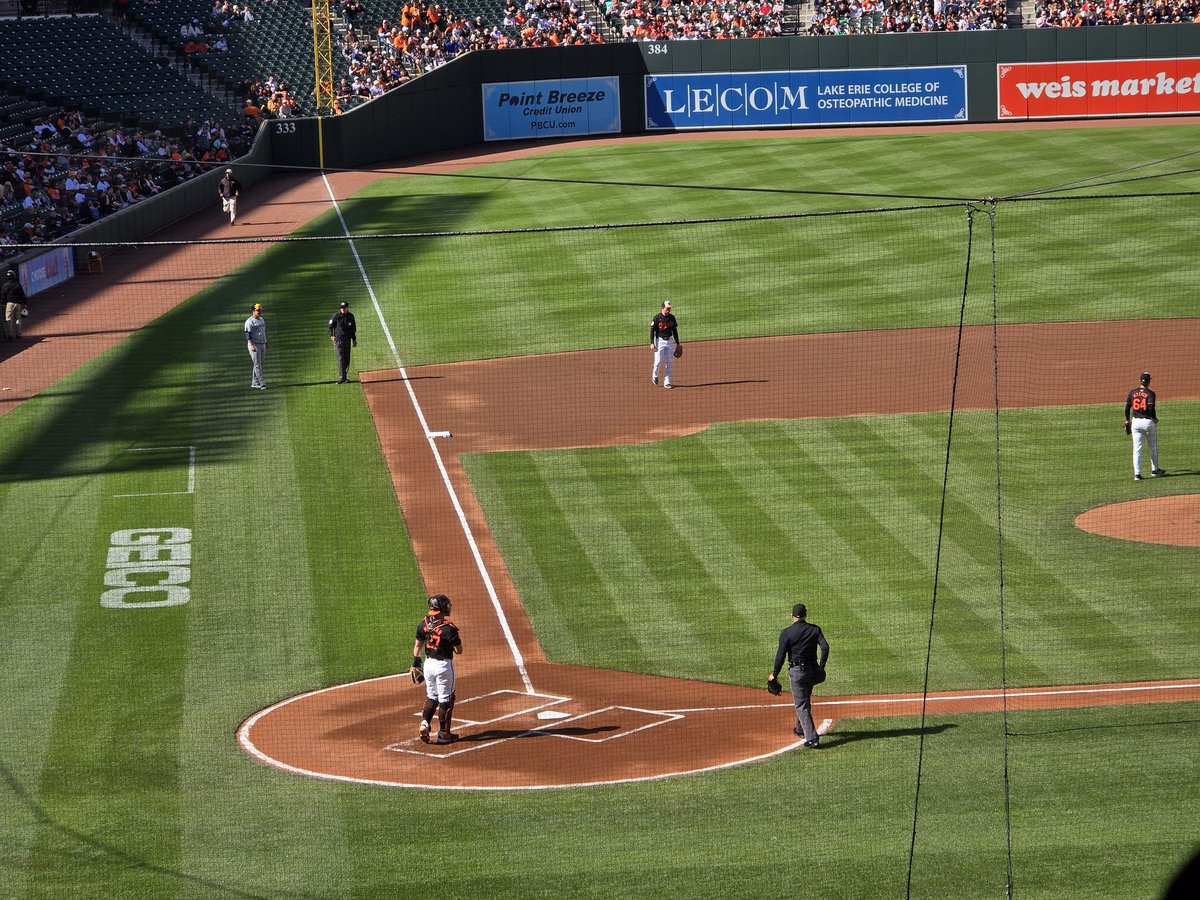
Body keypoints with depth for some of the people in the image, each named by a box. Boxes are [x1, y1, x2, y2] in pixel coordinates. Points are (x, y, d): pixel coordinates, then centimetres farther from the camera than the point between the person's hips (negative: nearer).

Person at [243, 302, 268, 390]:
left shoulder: (262, 320, 15)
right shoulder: (250, 321, -11)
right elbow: (248, 334, -17)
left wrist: (265, 344, 22)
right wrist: (251, 345, -26)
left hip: (262, 344, 8)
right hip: (254, 345, -8)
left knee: (260, 364, 9)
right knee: (257, 364, -9)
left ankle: (254, 383, 16)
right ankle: (262, 383, -13)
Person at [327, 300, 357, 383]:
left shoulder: (350, 316, 6)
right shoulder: (336, 316, -6)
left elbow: (353, 328, 16)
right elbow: (330, 326, 3)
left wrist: (354, 340, 17)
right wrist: (331, 335, -10)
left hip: (347, 340, 5)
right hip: (338, 340, -5)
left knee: (347, 359, 8)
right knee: (341, 359, -10)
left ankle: (343, 376, 20)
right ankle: (342, 378, -13)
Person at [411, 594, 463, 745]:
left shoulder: (424, 624, -3)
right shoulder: (449, 629, -20)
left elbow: (417, 645, 7)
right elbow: (459, 651, -14)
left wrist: (415, 663, 17)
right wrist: (457, 640, 4)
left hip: (428, 664, 5)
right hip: (444, 665, -5)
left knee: (432, 696, 20)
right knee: (445, 700, 7)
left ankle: (425, 724, 3)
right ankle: (443, 733, 12)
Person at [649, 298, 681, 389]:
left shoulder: (672, 317, 6)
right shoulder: (657, 317, -8)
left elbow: (675, 330, 13)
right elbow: (652, 330, -7)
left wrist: (677, 343, 13)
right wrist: (652, 343, -16)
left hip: (669, 341, 4)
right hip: (659, 340, -4)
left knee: (669, 362, 2)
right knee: (658, 360, -9)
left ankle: (667, 382, 7)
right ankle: (654, 375, 22)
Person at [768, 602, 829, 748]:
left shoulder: (786, 632, -9)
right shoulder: (815, 629, 1)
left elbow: (781, 654, -11)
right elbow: (825, 647, -9)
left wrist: (775, 674, -2)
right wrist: (821, 667, 2)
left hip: (797, 670, -5)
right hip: (812, 669, 5)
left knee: (802, 705, -2)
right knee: (805, 700, 26)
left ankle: (812, 737, -12)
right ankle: (801, 729, 42)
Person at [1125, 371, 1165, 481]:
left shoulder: (1132, 393, 2)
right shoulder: (1150, 393, -9)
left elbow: (1127, 407, 3)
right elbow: (1151, 408, -19)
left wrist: (1127, 421, 15)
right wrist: (1155, 419, -2)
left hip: (1136, 422, 2)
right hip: (1149, 422, -2)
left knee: (1137, 448, 2)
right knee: (1153, 447, 17)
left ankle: (1137, 474, -5)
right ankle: (1154, 470, 28)